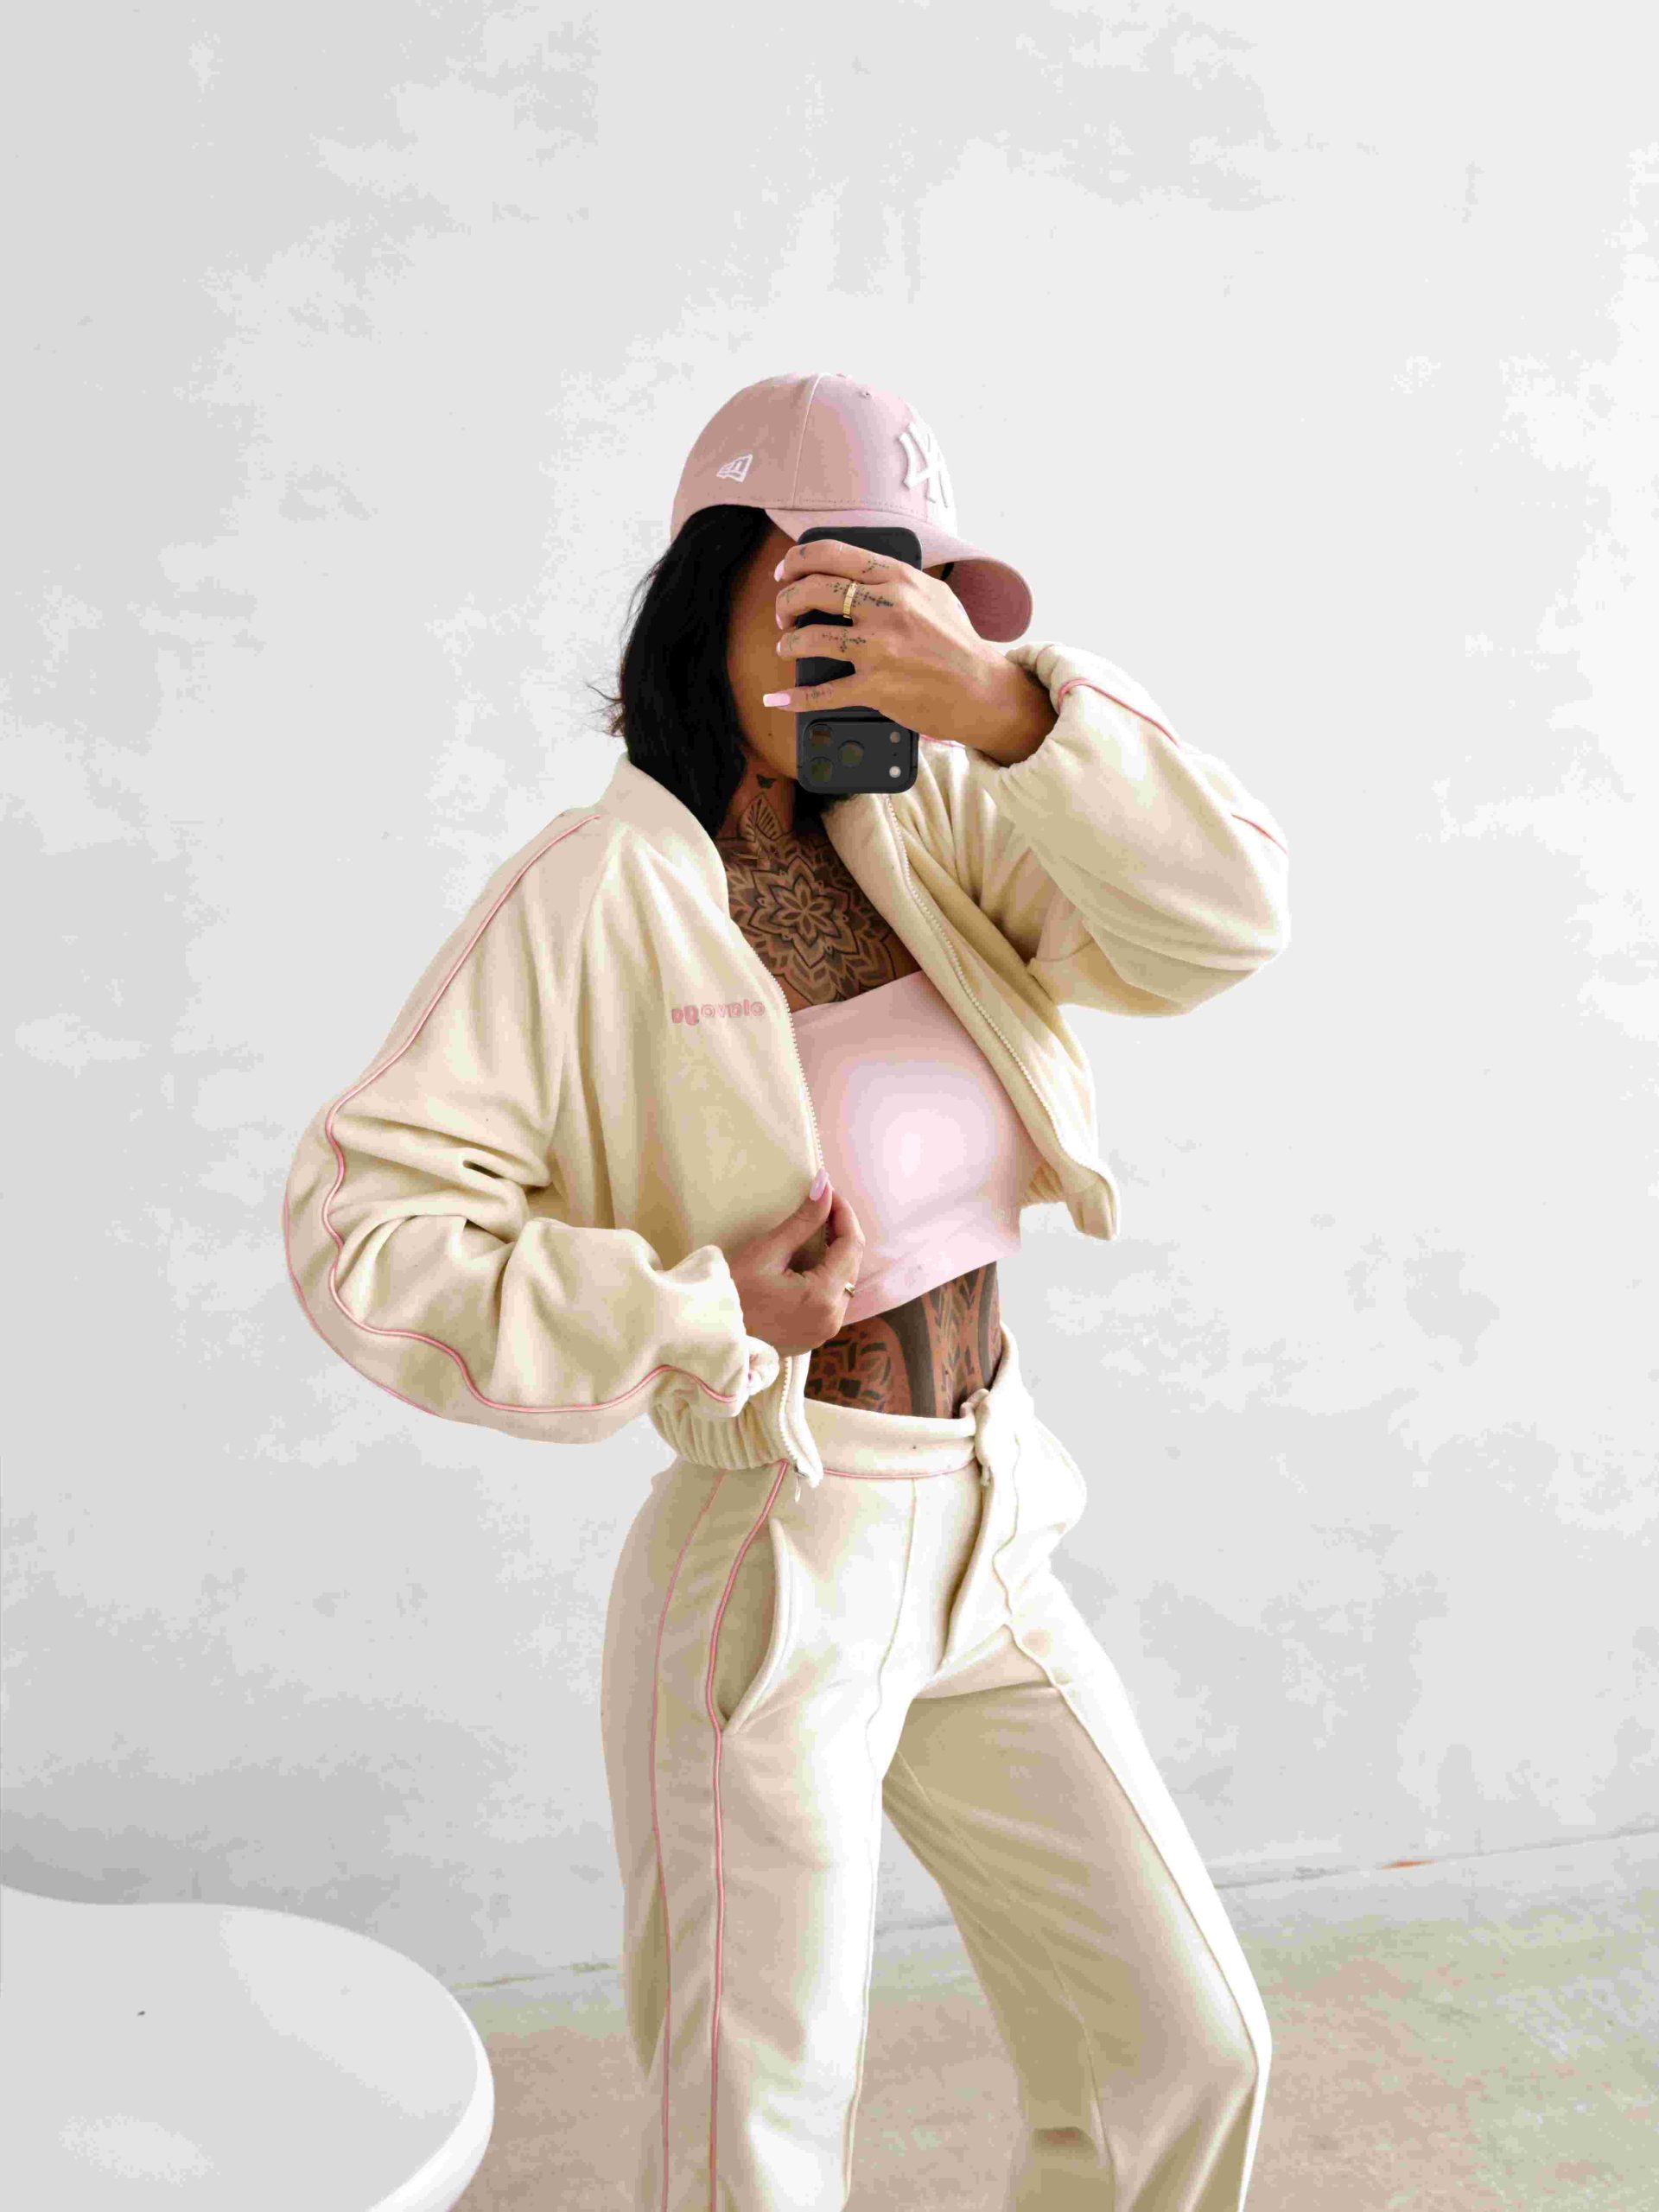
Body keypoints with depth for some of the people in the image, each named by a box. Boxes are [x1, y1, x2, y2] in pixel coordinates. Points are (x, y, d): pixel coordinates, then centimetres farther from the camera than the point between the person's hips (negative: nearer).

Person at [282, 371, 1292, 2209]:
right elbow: (360, 1227, -19)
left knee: (1183, 2050, 17)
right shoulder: (602, 887, -16)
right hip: (774, 1572, -6)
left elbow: (1222, 924, -12)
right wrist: (694, 1318, -20)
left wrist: (999, 701, -24)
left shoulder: (926, 823, 0)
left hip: (982, 1546, 6)